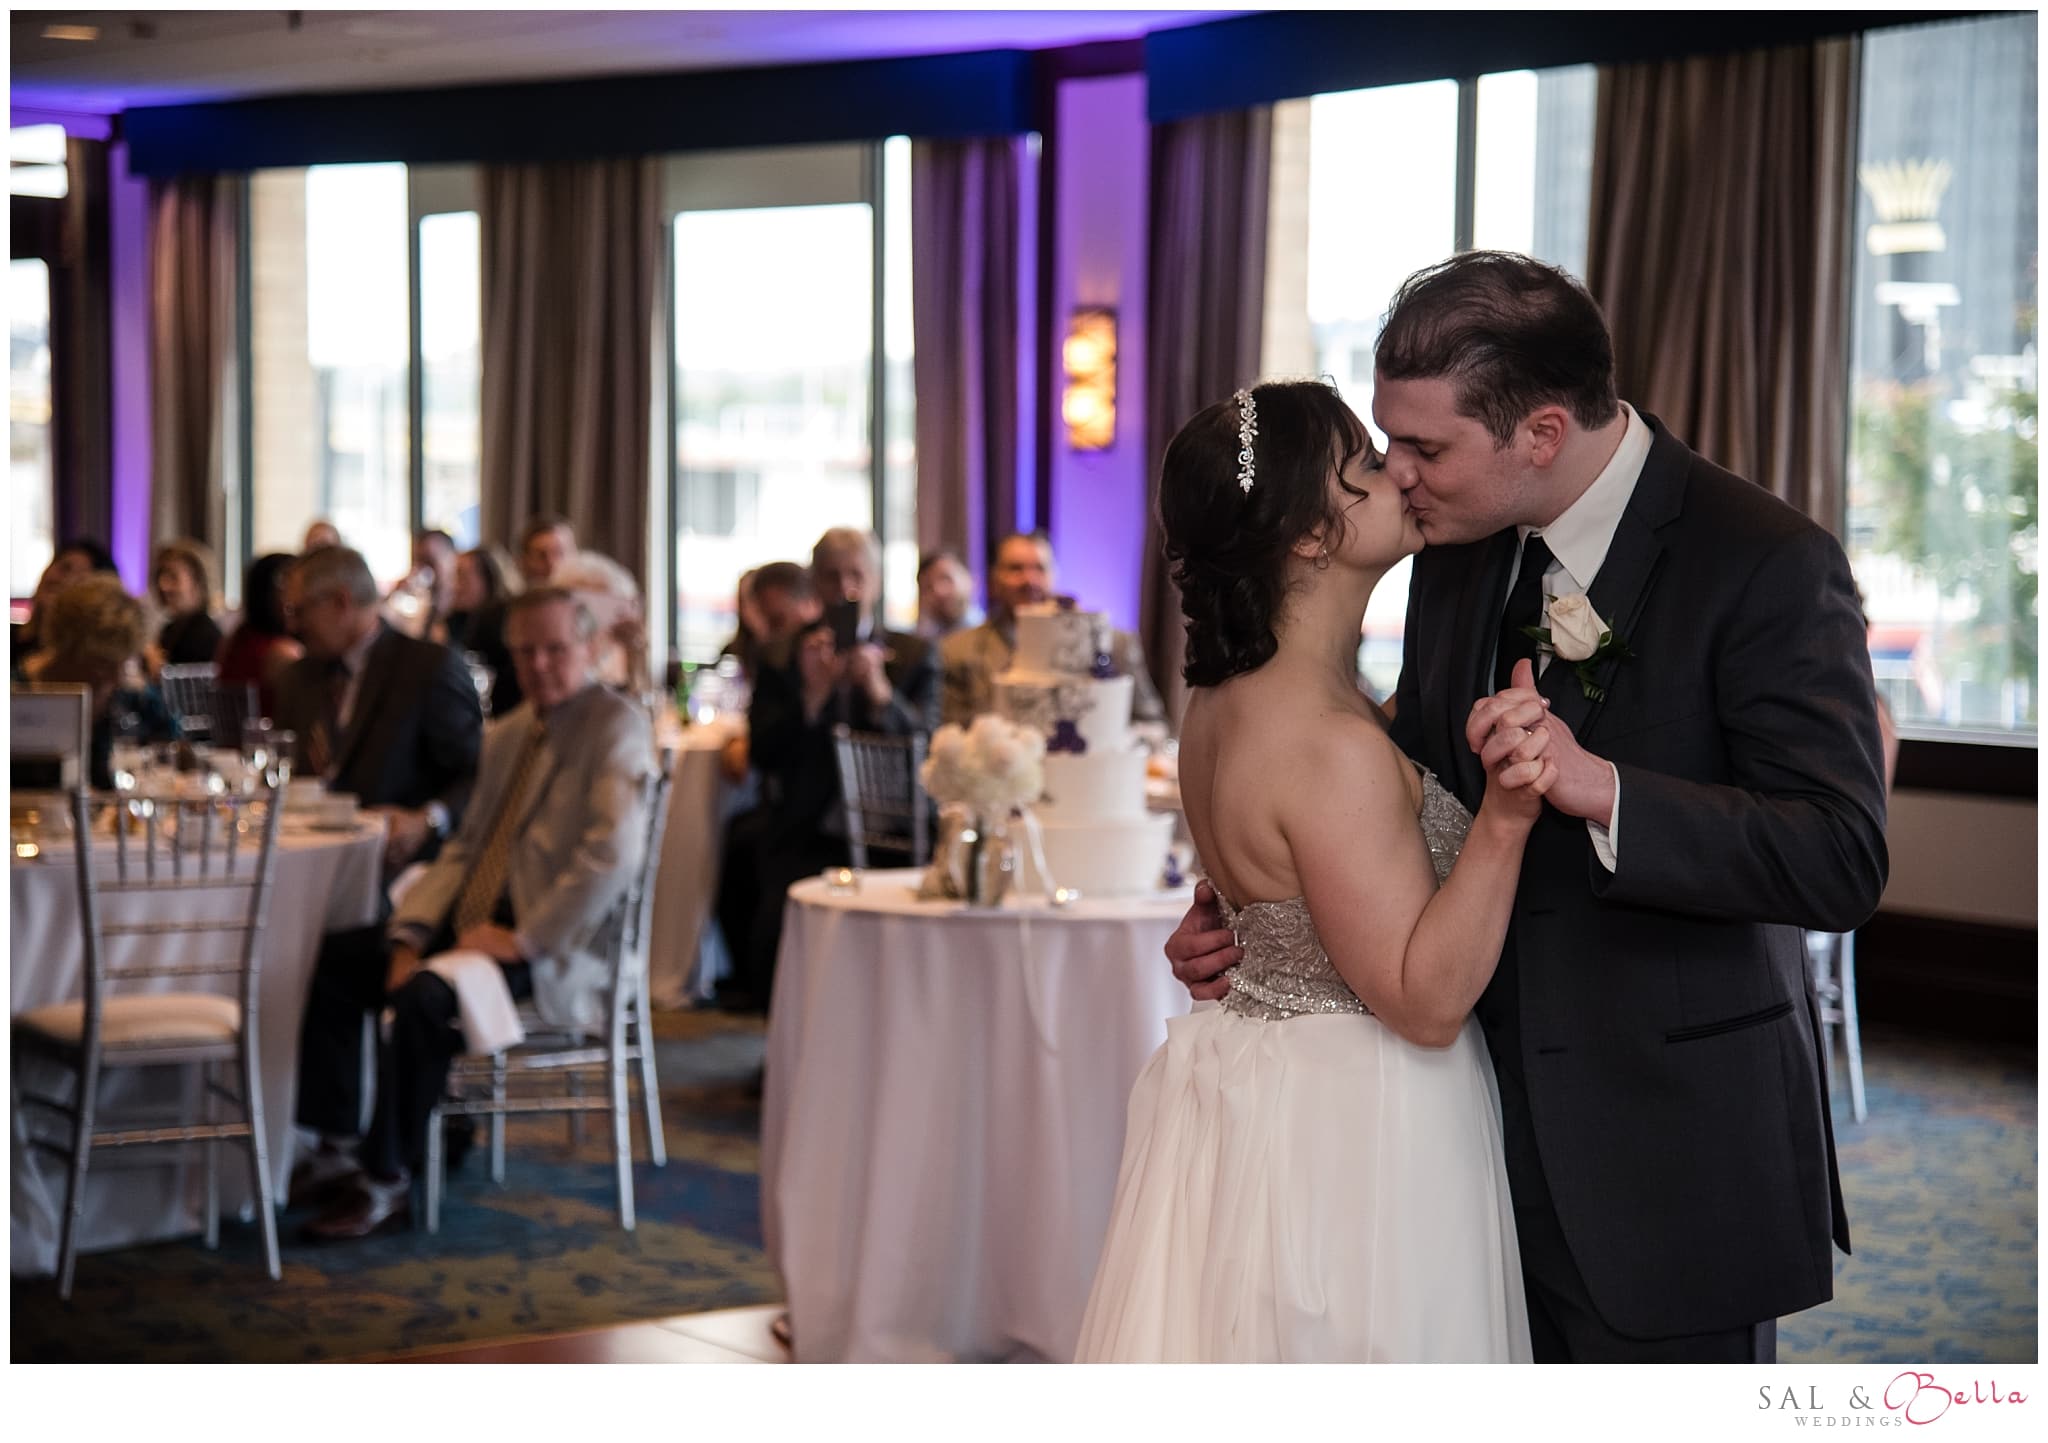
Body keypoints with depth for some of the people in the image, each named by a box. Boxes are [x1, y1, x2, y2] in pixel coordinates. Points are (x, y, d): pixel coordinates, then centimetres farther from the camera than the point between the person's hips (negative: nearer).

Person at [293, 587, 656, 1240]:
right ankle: (332, 1152, 3)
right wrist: (411, 933, 1)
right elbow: (465, 847, 18)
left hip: (551, 948, -9)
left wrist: (523, 939, -21)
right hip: (469, 920, 9)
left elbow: (613, 854, -21)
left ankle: (385, 1180, -18)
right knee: (331, 965, -1)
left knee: (425, 995, -31)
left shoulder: (618, 727, -8)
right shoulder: (509, 734, 19)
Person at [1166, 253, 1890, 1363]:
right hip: (1489, 1121, 6)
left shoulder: (1767, 565, -16)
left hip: (1664, 1160, -6)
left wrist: (1599, 787, -32)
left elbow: (1841, 863, -21)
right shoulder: (1457, 548, 5)